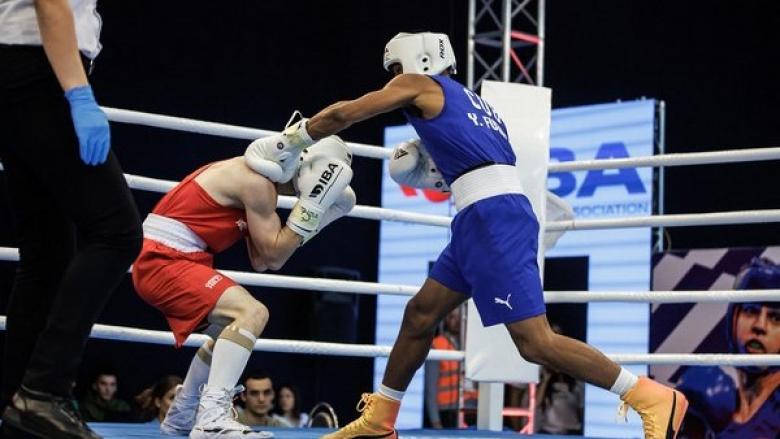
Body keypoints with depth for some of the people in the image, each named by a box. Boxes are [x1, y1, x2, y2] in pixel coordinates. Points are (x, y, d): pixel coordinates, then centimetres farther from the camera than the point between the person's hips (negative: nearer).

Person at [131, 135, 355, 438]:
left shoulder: (257, 177, 16)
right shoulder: (258, 182, -14)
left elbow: (262, 260, 14)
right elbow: (274, 255, -12)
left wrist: (314, 213, 11)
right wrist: (312, 203, -12)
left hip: (161, 258, 11)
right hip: (163, 260, -11)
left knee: (233, 326, 27)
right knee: (252, 313, -25)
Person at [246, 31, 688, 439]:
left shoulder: (419, 84, 7)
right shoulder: (472, 103, 28)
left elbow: (344, 114, 6)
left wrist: (285, 141, 18)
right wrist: (423, 173, 24)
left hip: (494, 219, -10)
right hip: (484, 220, 10)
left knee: (536, 343, -12)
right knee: (420, 314, 16)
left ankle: (655, 398, -10)